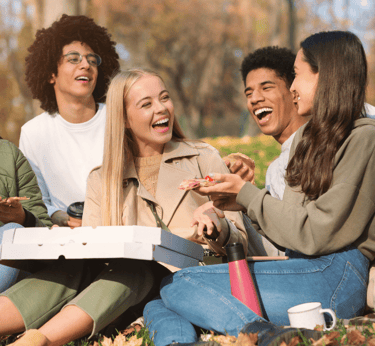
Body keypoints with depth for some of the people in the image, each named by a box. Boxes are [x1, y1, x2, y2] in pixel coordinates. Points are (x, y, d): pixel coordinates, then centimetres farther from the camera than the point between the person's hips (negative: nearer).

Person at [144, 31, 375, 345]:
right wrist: (240, 203, 4)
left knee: (176, 286, -20)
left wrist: (247, 194, -5)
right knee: (157, 308, -12)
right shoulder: (306, 137, 21)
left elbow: (316, 233, -13)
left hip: (337, 275, -8)